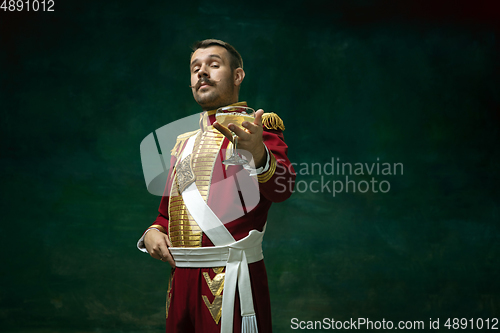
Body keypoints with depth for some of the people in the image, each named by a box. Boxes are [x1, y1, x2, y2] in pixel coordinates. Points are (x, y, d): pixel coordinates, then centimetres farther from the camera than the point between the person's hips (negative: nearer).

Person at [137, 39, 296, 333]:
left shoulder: (261, 125, -2)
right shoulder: (185, 142, 18)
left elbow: (281, 188, -21)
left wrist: (257, 152, -41)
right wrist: (153, 232, 3)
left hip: (232, 280, -6)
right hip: (181, 278, 6)